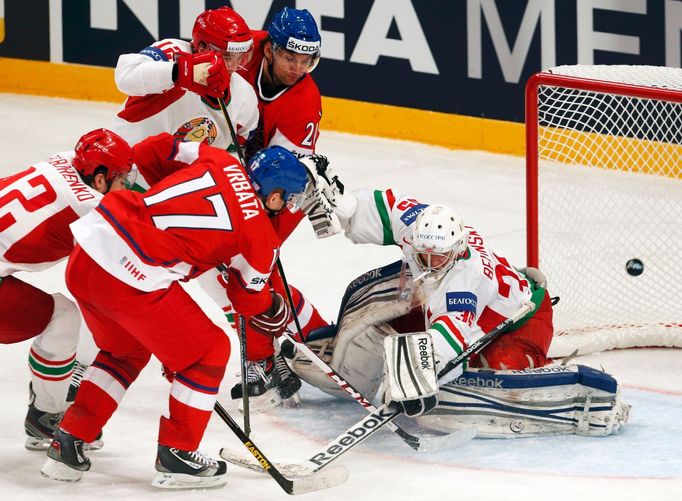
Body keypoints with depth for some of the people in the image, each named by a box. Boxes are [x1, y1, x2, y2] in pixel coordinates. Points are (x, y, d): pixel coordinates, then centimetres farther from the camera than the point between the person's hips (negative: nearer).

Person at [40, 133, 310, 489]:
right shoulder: (259, 235, -1)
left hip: (87, 247, 7)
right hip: (132, 281, -7)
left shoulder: (222, 162, 11)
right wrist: (278, 315, 35)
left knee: (124, 351, 31)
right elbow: (251, 300, 14)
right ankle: (176, 456, 18)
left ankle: (67, 445, 29)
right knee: (209, 352, 12)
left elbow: (151, 151, 16)